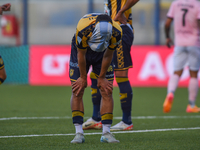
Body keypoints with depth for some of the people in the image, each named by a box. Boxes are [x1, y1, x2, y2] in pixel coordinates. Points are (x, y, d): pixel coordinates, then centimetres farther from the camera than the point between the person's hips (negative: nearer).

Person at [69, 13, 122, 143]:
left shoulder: (116, 33, -35)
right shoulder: (83, 29, -41)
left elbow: (108, 56, -17)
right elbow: (81, 55, -24)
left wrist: (101, 78, -7)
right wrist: (83, 78, -13)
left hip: (102, 53, 1)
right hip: (82, 51, -1)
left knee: (107, 92, -7)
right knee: (77, 91, -9)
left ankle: (106, 133, -4)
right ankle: (79, 133, -7)